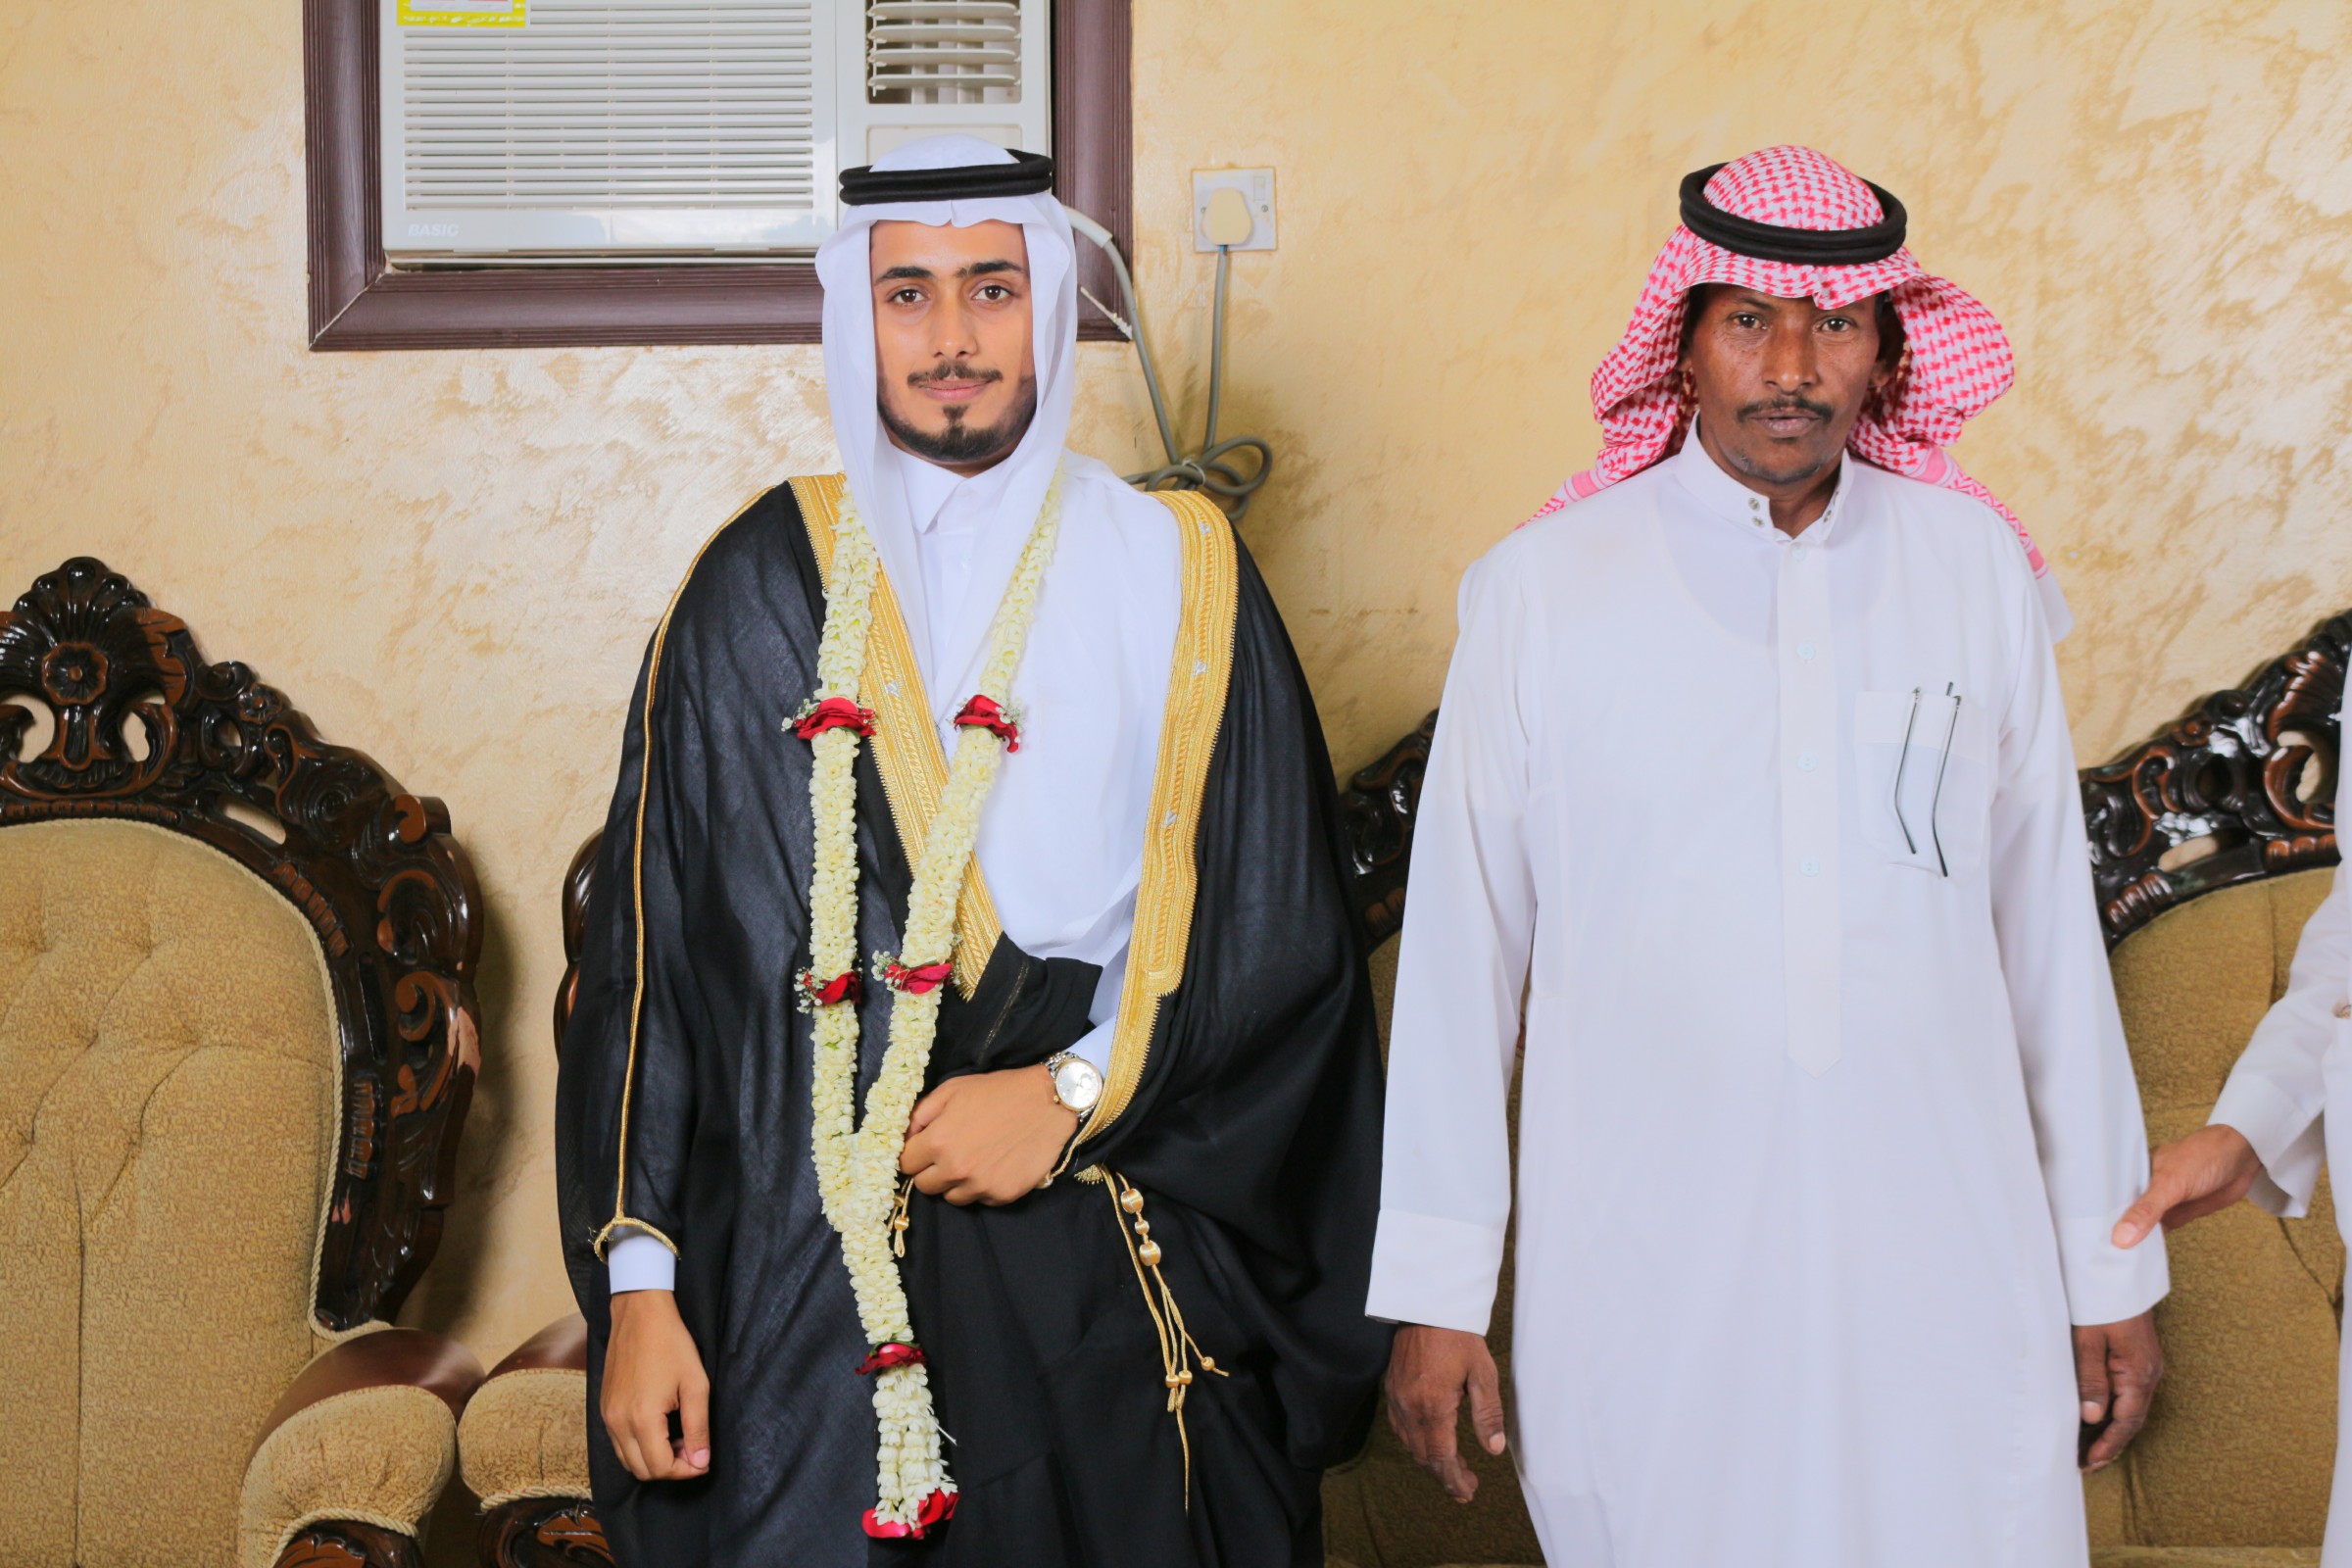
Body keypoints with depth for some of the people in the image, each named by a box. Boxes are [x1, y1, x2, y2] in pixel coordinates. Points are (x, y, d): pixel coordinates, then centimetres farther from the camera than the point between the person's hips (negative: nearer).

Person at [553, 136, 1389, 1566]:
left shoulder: (1177, 578, 3)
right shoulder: (758, 590, 5)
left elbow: (1282, 934, 1)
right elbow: (648, 947, 3)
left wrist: (1076, 1092, -10)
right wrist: (637, 1285, -2)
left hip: (1100, 1290, 0)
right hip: (804, 1282, 1)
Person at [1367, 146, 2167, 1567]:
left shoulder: (1980, 570, 4)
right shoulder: (1546, 588, -1)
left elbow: (2049, 927, 8)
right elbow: (1462, 949, 1)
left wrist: (2111, 1266, 10)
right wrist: (1434, 1289, 1)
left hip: (1941, 1265, 2)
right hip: (1641, 1278, -1)